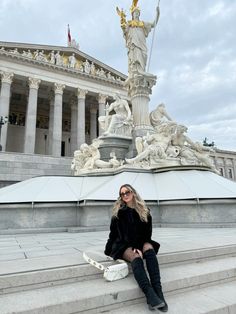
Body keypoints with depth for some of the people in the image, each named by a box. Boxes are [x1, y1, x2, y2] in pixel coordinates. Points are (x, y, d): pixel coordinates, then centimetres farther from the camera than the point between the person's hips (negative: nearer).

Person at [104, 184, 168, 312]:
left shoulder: (144, 210, 2)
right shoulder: (118, 211, -1)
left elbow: (147, 232, -1)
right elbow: (113, 233, 4)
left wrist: (139, 246, -15)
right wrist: (107, 251, 4)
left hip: (141, 243, 2)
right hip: (123, 244, -2)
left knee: (149, 247, -30)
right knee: (136, 257, -32)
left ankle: (158, 291, -36)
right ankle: (150, 295, -45)